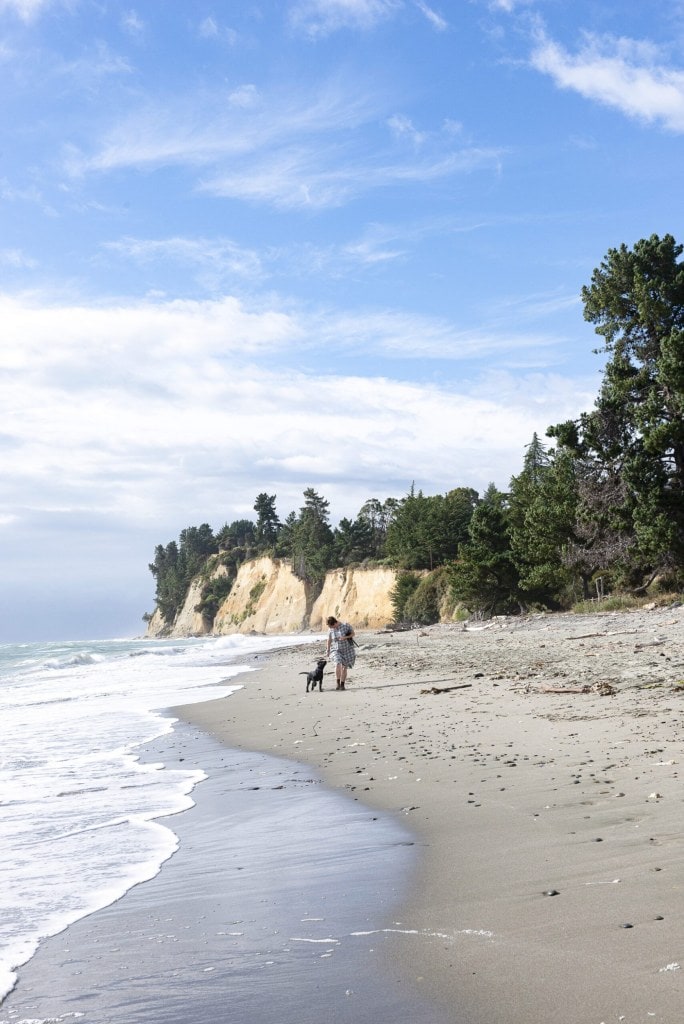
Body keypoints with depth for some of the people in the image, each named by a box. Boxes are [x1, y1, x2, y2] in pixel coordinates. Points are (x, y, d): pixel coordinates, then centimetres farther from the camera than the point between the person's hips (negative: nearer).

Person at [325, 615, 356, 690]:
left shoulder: (345, 625, -15)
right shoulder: (330, 629, -6)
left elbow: (353, 633, -6)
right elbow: (329, 640, 5)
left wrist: (345, 637, -23)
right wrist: (327, 651, 9)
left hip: (347, 650, -1)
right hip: (337, 650, 1)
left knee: (344, 668, 1)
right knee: (338, 664, -22)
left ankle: (342, 685, 15)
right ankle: (338, 683, -12)